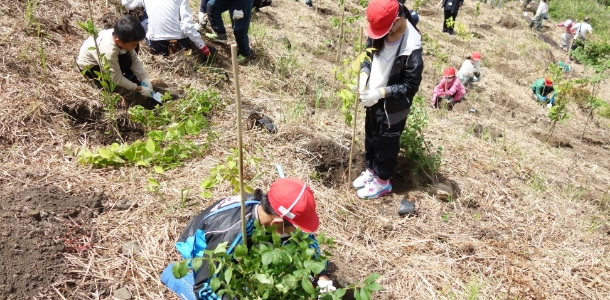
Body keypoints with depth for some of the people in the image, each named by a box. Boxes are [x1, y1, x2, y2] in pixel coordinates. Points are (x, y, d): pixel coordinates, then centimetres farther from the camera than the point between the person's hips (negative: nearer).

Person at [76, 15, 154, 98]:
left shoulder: (119, 35, -26)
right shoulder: (109, 51, -44)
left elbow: (135, 60, -13)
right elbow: (117, 79, -31)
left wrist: (145, 79, -19)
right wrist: (139, 89, -28)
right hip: (89, 65, -7)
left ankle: (129, 77, 6)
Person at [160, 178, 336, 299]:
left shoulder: (265, 206, -25)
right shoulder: (232, 235, -45)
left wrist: (322, 276, -16)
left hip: (238, 244, 5)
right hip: (201, 250, -5)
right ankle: (173, 274, 8)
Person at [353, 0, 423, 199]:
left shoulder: (411, 49, -30)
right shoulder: (379, 31, -11)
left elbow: (410, 86, -23)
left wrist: (380, 93, -28)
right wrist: (363, 75, -14)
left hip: (393, 107, -7)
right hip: (374, 100, 7)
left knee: (386, 145, 12)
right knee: (371, 138, 24)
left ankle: (382, 181, 33)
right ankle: (371, 170, 46)